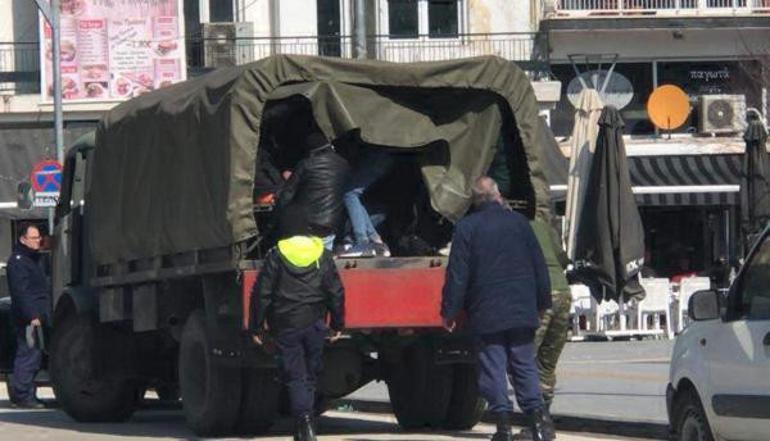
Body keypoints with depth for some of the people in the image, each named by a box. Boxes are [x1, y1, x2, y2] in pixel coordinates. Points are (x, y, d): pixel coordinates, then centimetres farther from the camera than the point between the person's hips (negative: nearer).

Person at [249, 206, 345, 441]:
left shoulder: (276, 255, -4)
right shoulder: (322, 254, 6)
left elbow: (261, 293, -5)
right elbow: (336, 292, 7)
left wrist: (256, 326, 2)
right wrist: (337, 324, 16)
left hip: (286, 326, -3)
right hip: (315, 324, 3)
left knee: (295, 376, -3)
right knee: (311, 375, 13)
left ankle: (304, 418, -21)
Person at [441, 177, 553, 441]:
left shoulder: (466, 228, -4)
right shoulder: (519, 222, 6)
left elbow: (457, 274, -6)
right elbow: (539, 266, 10)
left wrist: (449, 311, -1)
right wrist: (542, 303, 18)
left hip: (486, 313, -3)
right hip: (522, 310, 3)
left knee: (493, 368, 1)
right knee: (525, 365, 7)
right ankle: (536, 417, -3)